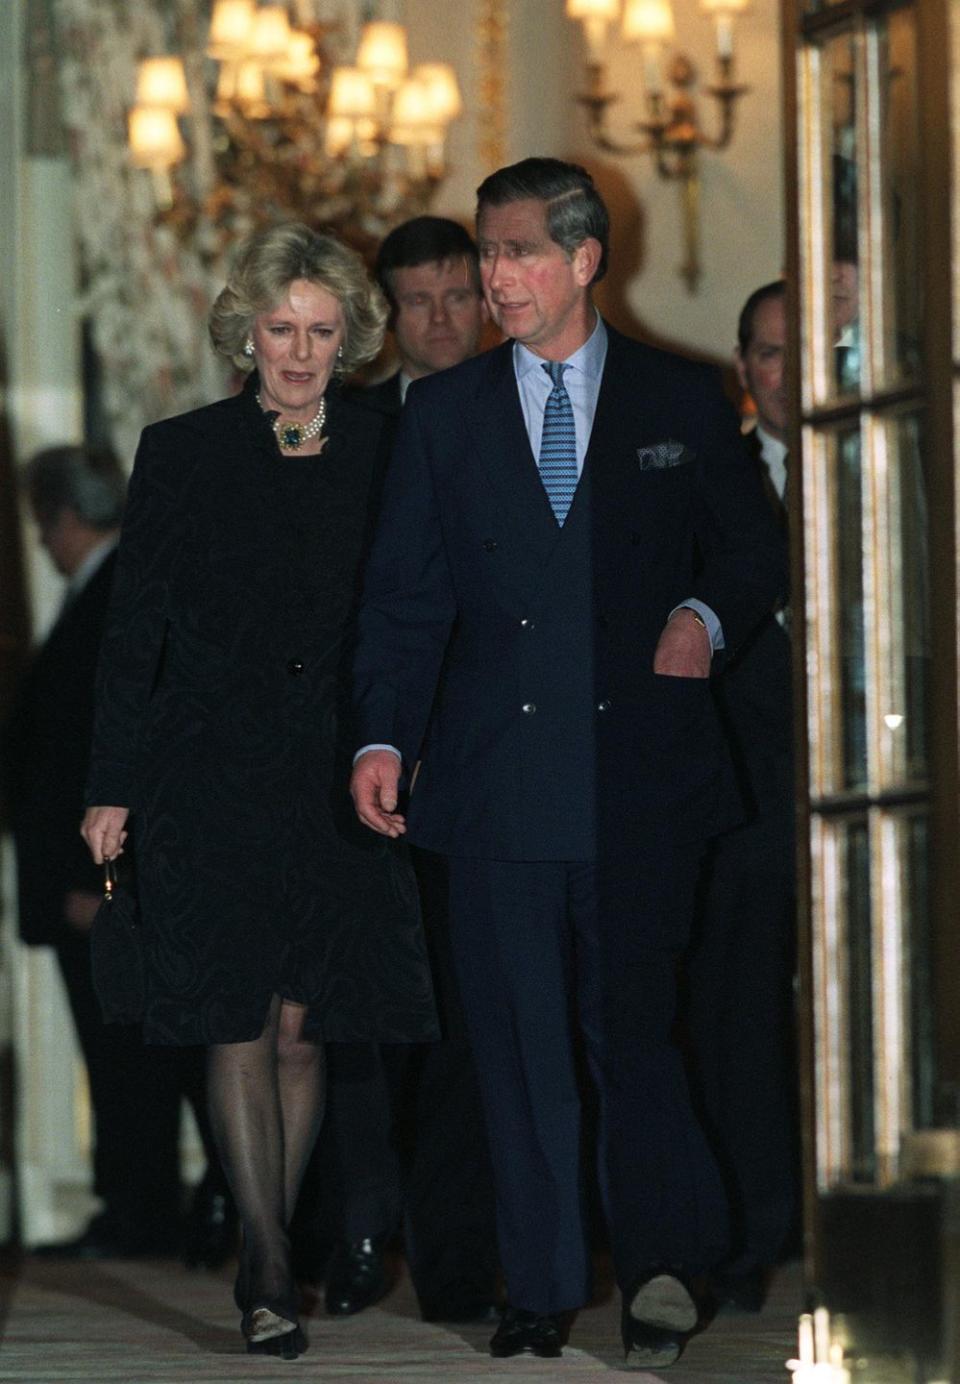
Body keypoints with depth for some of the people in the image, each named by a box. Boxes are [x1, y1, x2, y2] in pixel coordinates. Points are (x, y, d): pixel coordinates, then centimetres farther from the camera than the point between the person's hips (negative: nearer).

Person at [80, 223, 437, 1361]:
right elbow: (135, 628, 4)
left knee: (301, 1027, 2)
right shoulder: (182, 454, 3)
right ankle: (270, 1273, -9)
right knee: (241, 1024, -8)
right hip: (210, 774, -2)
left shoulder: (381, 456, 7)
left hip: (340, 779, 2)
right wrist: (113, 785, -1)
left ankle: (262, 1253, 14)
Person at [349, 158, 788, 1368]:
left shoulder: (682, 403, 8)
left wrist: (706, 615, -9)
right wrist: (384, 735, -4)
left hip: (637, 768, -2)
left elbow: (749, 548, 13)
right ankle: (540, 1292, 11)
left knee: (630, 1028, -10)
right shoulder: (442, 414, 11)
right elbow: (405, 593, 8)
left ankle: (662, 1265, 3)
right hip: (496, 770, 2)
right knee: (518, 1045, 4)